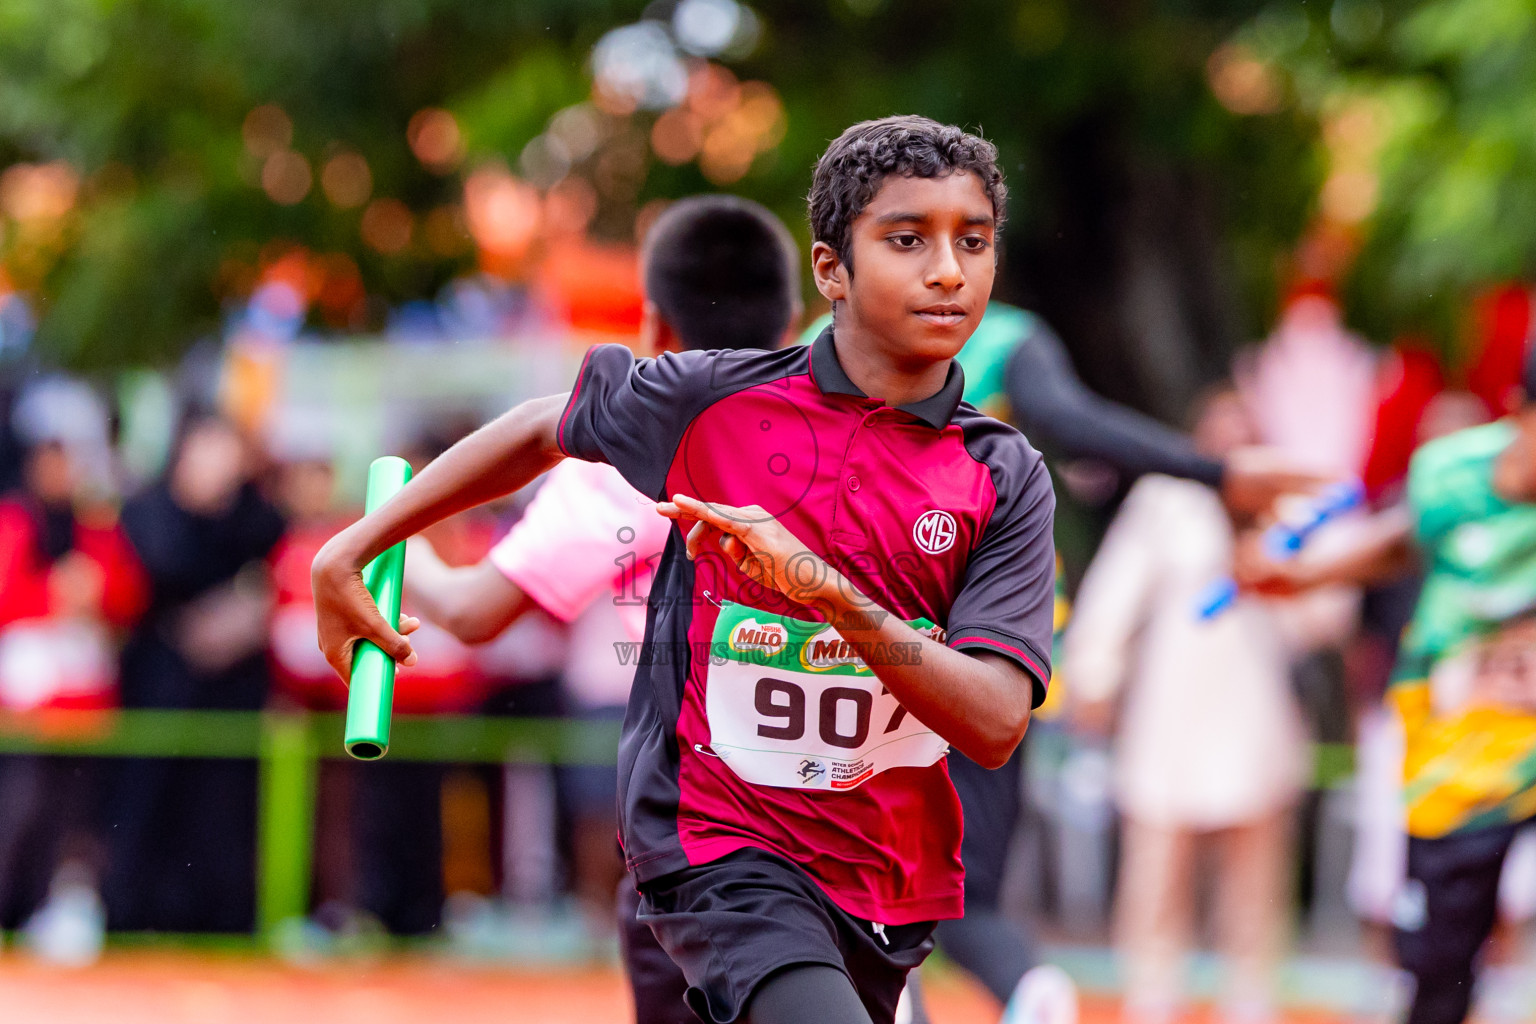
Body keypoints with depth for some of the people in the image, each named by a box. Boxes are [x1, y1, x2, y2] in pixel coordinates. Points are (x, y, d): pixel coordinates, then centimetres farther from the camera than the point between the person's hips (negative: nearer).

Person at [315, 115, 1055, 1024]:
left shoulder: (1006, 480, -3)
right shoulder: (714, 399, -4)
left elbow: (994, 727, -13)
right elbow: (545, 430, 15)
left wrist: (833, 594, -26)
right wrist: (353, 552, 19)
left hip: (889, 884, 4)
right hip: (721, 846, -3)